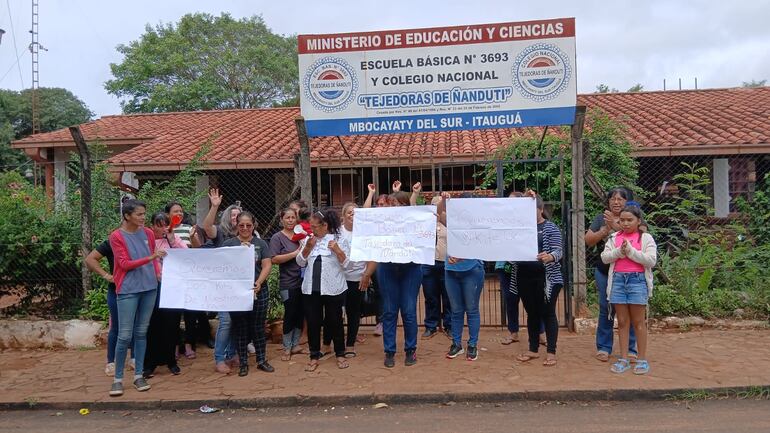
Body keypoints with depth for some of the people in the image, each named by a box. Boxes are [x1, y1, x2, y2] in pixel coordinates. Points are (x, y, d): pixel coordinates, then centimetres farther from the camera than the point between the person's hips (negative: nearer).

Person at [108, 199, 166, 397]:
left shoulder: (148, 233, 9)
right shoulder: (116, 236, -4)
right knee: (124, 335, -4)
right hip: (128, 290, -4)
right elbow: (125, 264, -10)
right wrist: (149, 258, -20)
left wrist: (159, 273, -1)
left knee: (141, 333, 10)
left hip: (149, 288, 4)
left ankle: (138, 375, 18)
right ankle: (118, 379, 8)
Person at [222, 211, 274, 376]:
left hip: (258, 292, 1)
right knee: (240, 329, 7)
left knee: (258, 327, 9)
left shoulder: (261, 244, 5)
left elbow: (267, 266, -1)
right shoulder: (228, 244, 4)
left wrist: (258, 283, -15)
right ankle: (243, 363, 18)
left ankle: (262, 360, 21)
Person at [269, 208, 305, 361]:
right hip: (288, 283, -5)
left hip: (303, 281, 5)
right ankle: (287, 348, 13)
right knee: (290, 314, -1)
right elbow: (274, 259, -15)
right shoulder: (277, 237, -4)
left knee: (300, 314, 10)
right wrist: (295, 253, -17)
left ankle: (295, 345, 23)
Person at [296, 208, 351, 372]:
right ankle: (314, 357, 20)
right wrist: (308, 247, -8)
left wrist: (338, 250, -21)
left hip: (333, 289, -3)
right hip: (311, 289, 3)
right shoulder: (307, 240, 8)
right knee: (312, 322, 7)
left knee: (335, 321, 7)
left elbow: (346, 263, -5)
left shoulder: (339, 240, -2)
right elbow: (300, 262, 6)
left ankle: (340, 355, 22)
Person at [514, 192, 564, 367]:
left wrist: (550, 257, -34)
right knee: (531, 313, 12)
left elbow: (558, 250, -10)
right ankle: (533, 349, 22)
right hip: (524, 277, 4)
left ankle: (551, 352, 8)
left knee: (548, 313, 1)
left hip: (546, 277, -4)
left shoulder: (550, 227, -2)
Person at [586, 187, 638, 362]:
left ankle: (630, 349, 15)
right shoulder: (601, 219, 8)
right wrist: (605, 230, -13)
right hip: (604, 270, 2)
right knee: (605, 309, 7)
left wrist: (615, 225, -25)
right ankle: (603, 348, 16)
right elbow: (588, 240, 0)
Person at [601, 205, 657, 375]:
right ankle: (623, 359, 11)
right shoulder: (614, 237, 10)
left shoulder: (646, 238, 1)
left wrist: (631, 251, -15)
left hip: (638, 280, -3)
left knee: (638, 322, 3)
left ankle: (642, 359, 11)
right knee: (622, 322, 7)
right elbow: (605, 257, 2)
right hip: (618, 280, 3)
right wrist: (620, 251, -13)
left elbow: (651, 260, -9)